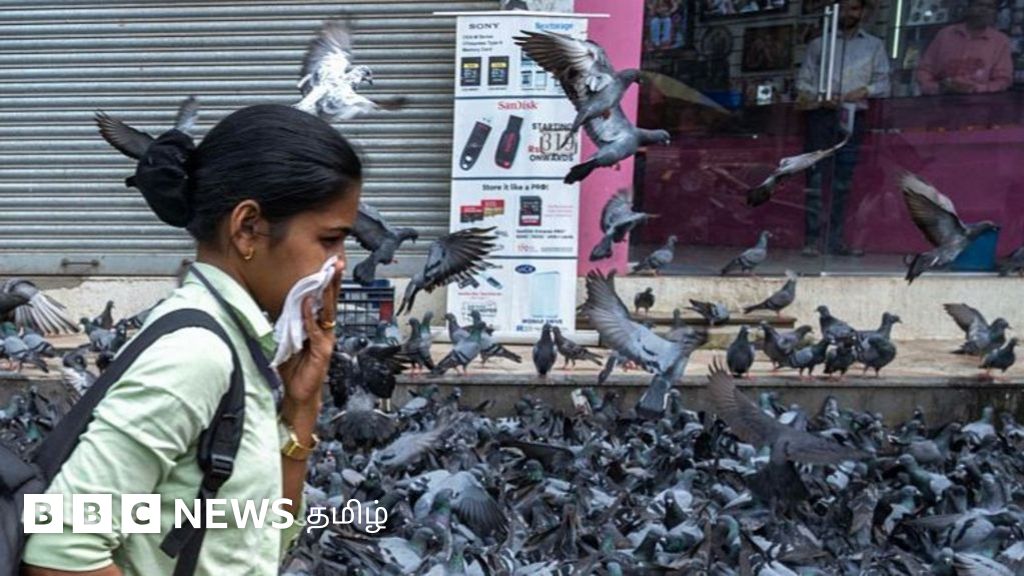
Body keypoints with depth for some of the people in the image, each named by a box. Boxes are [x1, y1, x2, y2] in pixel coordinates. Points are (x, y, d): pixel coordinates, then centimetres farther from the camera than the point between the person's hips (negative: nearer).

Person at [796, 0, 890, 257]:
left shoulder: (874, 46, 15)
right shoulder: (818, 44, 12)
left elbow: (883, 82, 10)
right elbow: (803, 80, 6)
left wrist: (865, 90, -10)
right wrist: (819, 97, -12)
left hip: (853, 117, 2)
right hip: (821, 114, -1)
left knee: (843, 182, 1)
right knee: (817, 178, -7)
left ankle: (835, 240, 3)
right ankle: (812, 240, -8)